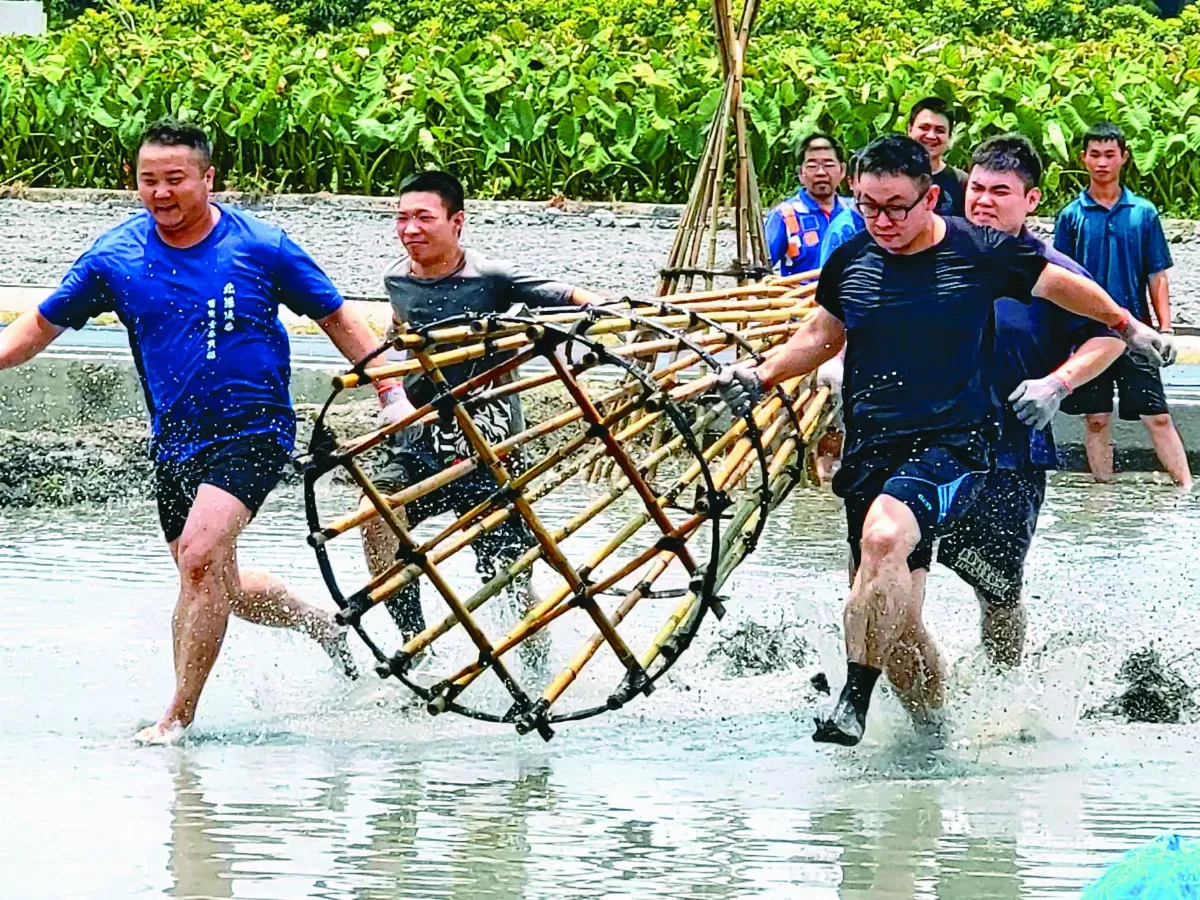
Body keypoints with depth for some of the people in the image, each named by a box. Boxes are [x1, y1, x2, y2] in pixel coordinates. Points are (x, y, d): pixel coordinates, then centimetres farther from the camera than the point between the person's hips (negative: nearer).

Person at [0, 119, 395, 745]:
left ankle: (177, 718, -18)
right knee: (219, 586, 12)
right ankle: (323, 624, 41)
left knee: (201, 557, -24)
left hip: (252, 430, -5)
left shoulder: (261, 247, -7)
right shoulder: (114, 255, -1)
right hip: (174, 440, 5)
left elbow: (337, 319, 3)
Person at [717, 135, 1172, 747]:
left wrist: (1129, 329, 25)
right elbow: (821, 334, 24)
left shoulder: (980, 254, -5)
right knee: (896, 623, 3)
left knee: (883, 539, -34)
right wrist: (759, 376, 9)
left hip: (952, 444, -5)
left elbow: (1061, 285, 12)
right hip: (871, 453, 5)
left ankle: (855, 698, -31)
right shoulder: (850, 260, 6)